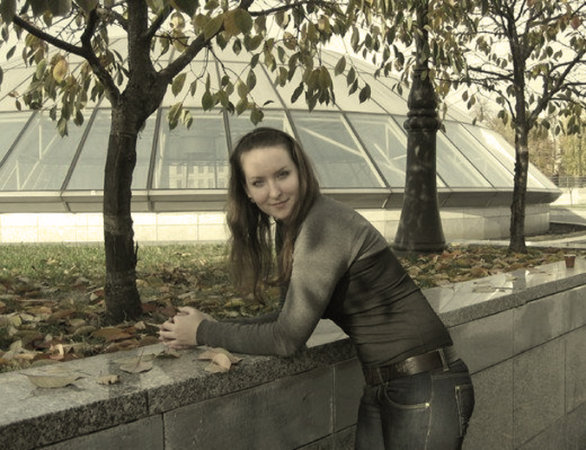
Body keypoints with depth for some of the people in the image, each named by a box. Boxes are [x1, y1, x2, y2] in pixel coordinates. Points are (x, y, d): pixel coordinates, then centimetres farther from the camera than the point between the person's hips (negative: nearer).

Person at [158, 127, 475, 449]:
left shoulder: (324, 226, -20)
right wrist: (211, 328, 1)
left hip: (425, 389, -8)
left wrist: (204, 332, -7)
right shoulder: (290, 228, 8)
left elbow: (288, 337, -18)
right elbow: (291, 317, 12)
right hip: (379, 387, 8)